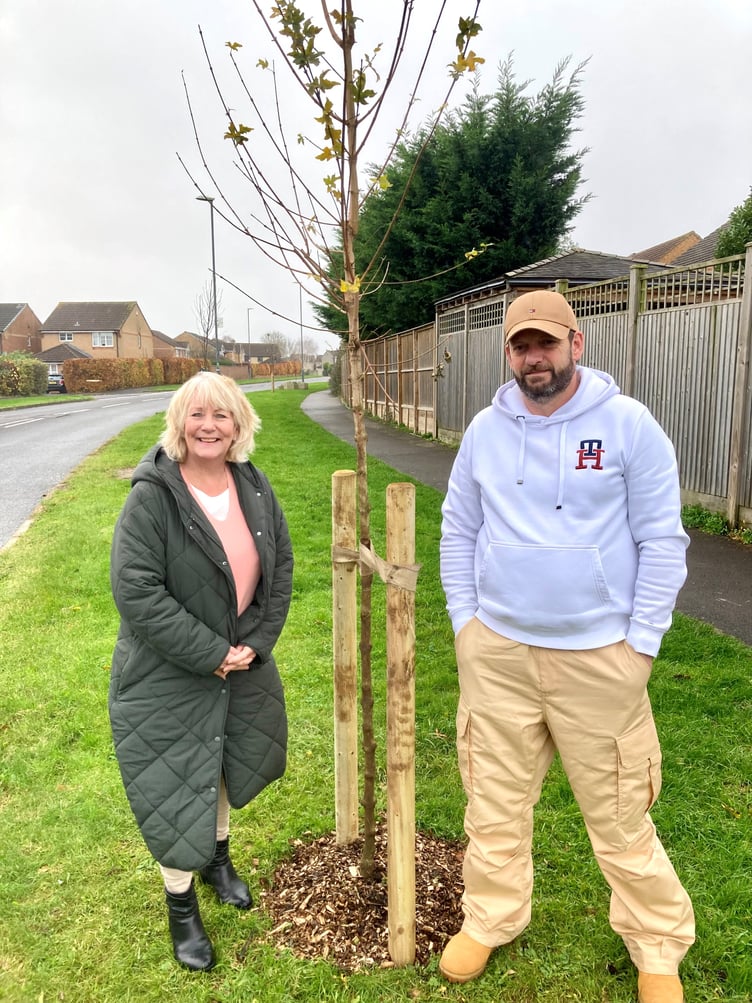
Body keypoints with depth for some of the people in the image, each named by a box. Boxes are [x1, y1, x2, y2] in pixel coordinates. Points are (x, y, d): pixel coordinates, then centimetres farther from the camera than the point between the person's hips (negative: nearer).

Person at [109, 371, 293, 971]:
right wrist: (211, 654, -21)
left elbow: (280, 567, 2)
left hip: (242, 660, 6)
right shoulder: (152, 497, -22)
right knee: (177, 786, 6)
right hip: (169, 674, -5)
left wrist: (256, 642, -7)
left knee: (226, 764, 24)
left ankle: (218, 855, 51)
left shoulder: (254, 487, -4)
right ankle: (181, 901, 31)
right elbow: (137, 592, -24)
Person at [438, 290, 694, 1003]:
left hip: (599, 654, -3)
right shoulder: (485, 429, 3)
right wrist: (465, 623, 5)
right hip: (496, 649, 3)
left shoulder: (629, 424, -8)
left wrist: (640, 643, -8)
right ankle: (488, 921, 37)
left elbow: (662, 542, -6)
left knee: (618, 810, 10)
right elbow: (458, 532, 9)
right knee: (495, 796, 14)